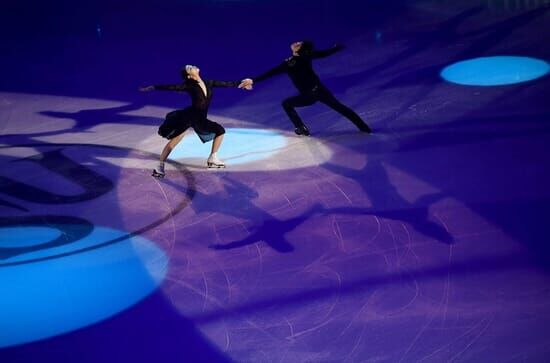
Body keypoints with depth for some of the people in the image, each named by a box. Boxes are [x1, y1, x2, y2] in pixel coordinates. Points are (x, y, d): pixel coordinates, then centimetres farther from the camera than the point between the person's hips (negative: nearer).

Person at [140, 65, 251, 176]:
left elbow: (226, 83, 13)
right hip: (188, 116, -7)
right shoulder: (189, 85, -10)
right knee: (174, 140, -12)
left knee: (220, 131, 11)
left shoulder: (208, 83, 5)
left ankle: (212, 159, 19)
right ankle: (160, 166, -10)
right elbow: (171, 87, -13)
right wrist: (153, 88, -19)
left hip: (200, 119, 7)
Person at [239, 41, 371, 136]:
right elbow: (325, 53, 7)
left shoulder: (287, 64, -12)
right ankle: (363, 127, 15)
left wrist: (253, 81, -13)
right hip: (320, 89, 4)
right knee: (340, 107, 17)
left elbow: (269, 74, -13)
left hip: (308, 96, -4)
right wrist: (340, 47, 23)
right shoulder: (307, 56, -4)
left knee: (286, 104, 19)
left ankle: (302, 128, 14)